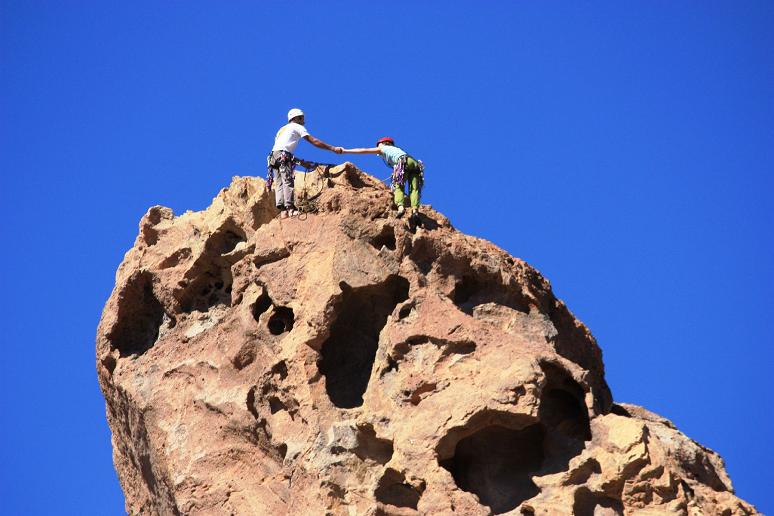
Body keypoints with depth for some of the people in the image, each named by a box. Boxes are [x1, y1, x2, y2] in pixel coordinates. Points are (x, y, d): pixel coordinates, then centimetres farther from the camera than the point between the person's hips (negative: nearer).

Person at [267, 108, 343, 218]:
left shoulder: (282, 129, 32)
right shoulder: (297, 127, 8)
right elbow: (314, 141, 1)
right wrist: (333, 148, -1)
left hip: (273, 157, 8)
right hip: (283, 156, -7)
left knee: (279, 184, 0)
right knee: (288, 182, -14)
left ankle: (282, 211, -11)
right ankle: (290, 209, -24)